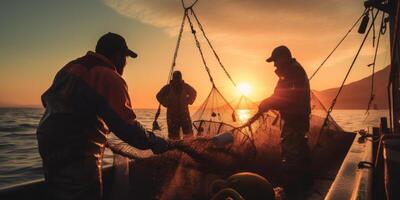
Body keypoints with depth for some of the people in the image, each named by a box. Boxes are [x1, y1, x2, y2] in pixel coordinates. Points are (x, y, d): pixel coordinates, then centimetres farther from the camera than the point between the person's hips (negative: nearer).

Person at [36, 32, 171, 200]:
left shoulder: (71, 67, 11)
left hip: (50, 150, 9)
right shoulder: (109, 77, -16)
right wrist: (154, 142, -11)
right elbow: (125, 126, -25)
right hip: (78, 160, -9)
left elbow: (47, 99, 22)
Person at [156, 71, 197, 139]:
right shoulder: (168, 87, -1)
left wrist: (189, 102, 8)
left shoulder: (185, 86, 4)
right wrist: (166, 104, 2)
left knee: (189, 133, -4)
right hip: (172, 114, -1)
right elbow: (159, 96, 11)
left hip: (184, 112, 2)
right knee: (174, 135, 0)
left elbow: (193, 93, 22)